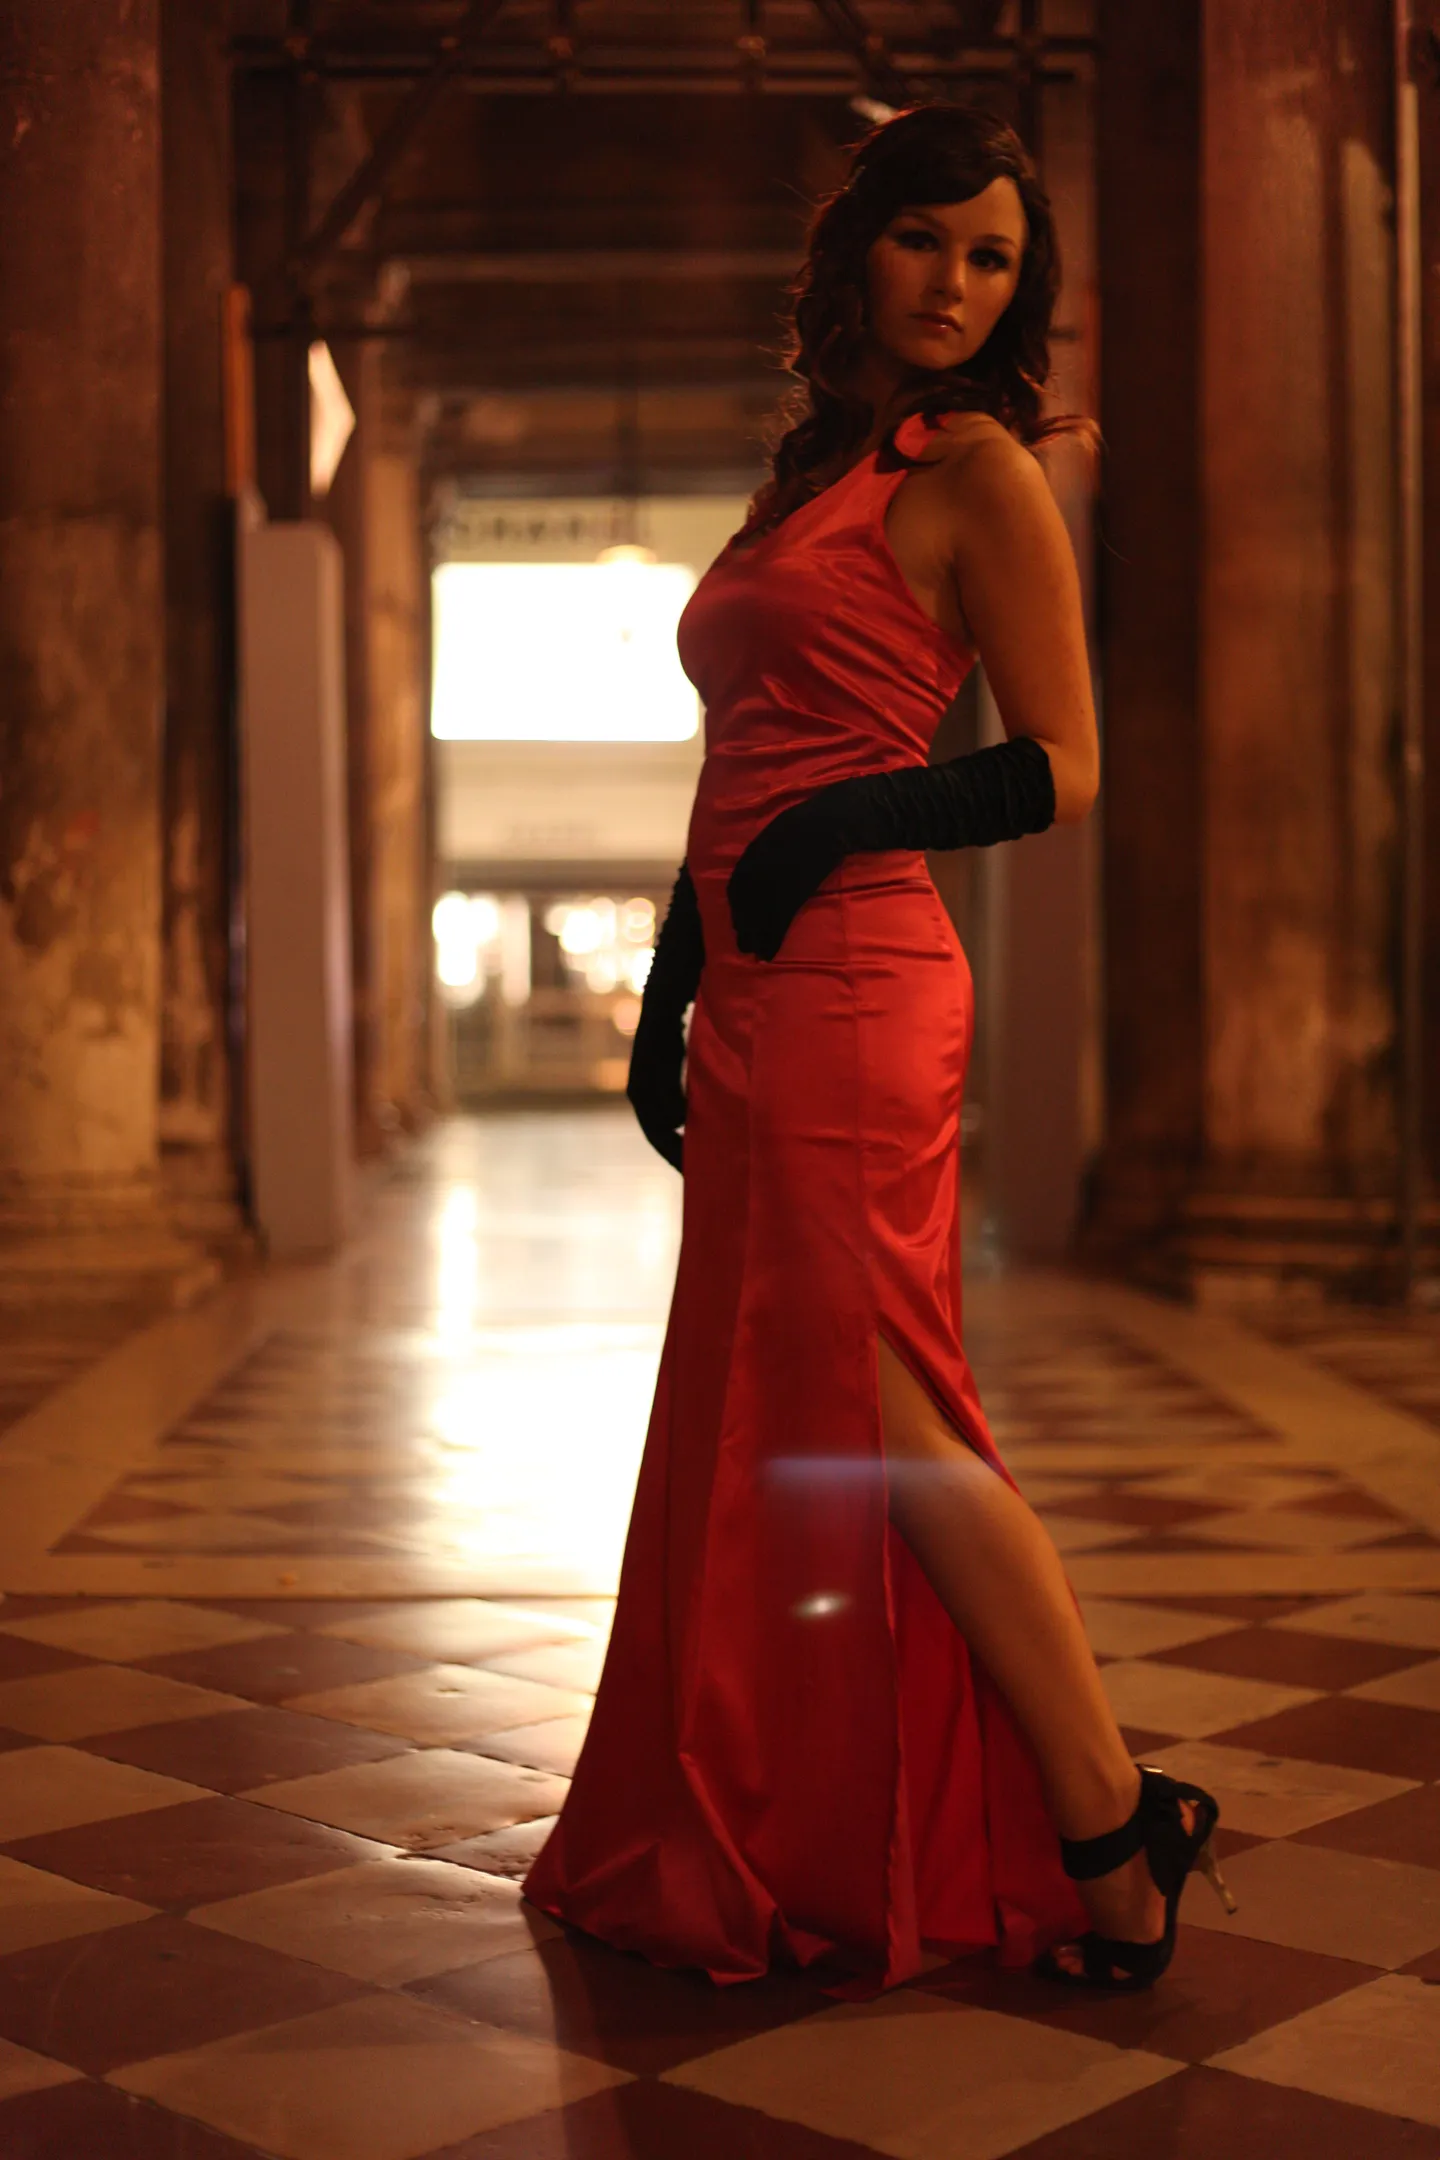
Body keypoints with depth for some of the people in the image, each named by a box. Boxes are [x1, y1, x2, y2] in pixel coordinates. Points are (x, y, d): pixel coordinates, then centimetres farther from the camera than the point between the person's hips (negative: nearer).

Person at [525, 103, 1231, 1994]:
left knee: (877, 1415, -7)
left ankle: (1114, 1840, 2)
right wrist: (671, 993, 19)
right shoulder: (813, 471, 21)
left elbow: (1063, 771, -7)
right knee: (762, 1417, 10)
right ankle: (770, 1850, 21)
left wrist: (844, 826, -18)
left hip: (849, 989, -8)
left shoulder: (975, 468, -2)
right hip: (764, 1002, 8)